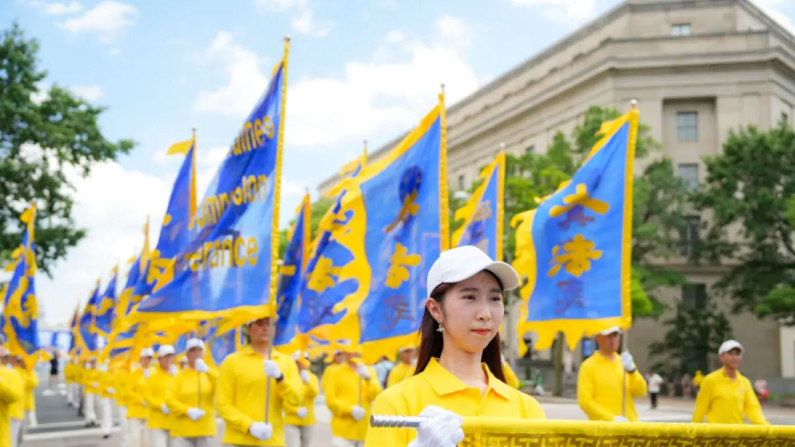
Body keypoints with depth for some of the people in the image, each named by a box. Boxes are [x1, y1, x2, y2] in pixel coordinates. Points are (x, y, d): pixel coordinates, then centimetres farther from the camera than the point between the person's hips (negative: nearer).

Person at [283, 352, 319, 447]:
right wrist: (297, 410, -21)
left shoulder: (312, 377, 6)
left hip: (308, 421, 4)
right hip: (291, 421, -4)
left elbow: (314, 393, -13)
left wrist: (307, 381, -30)